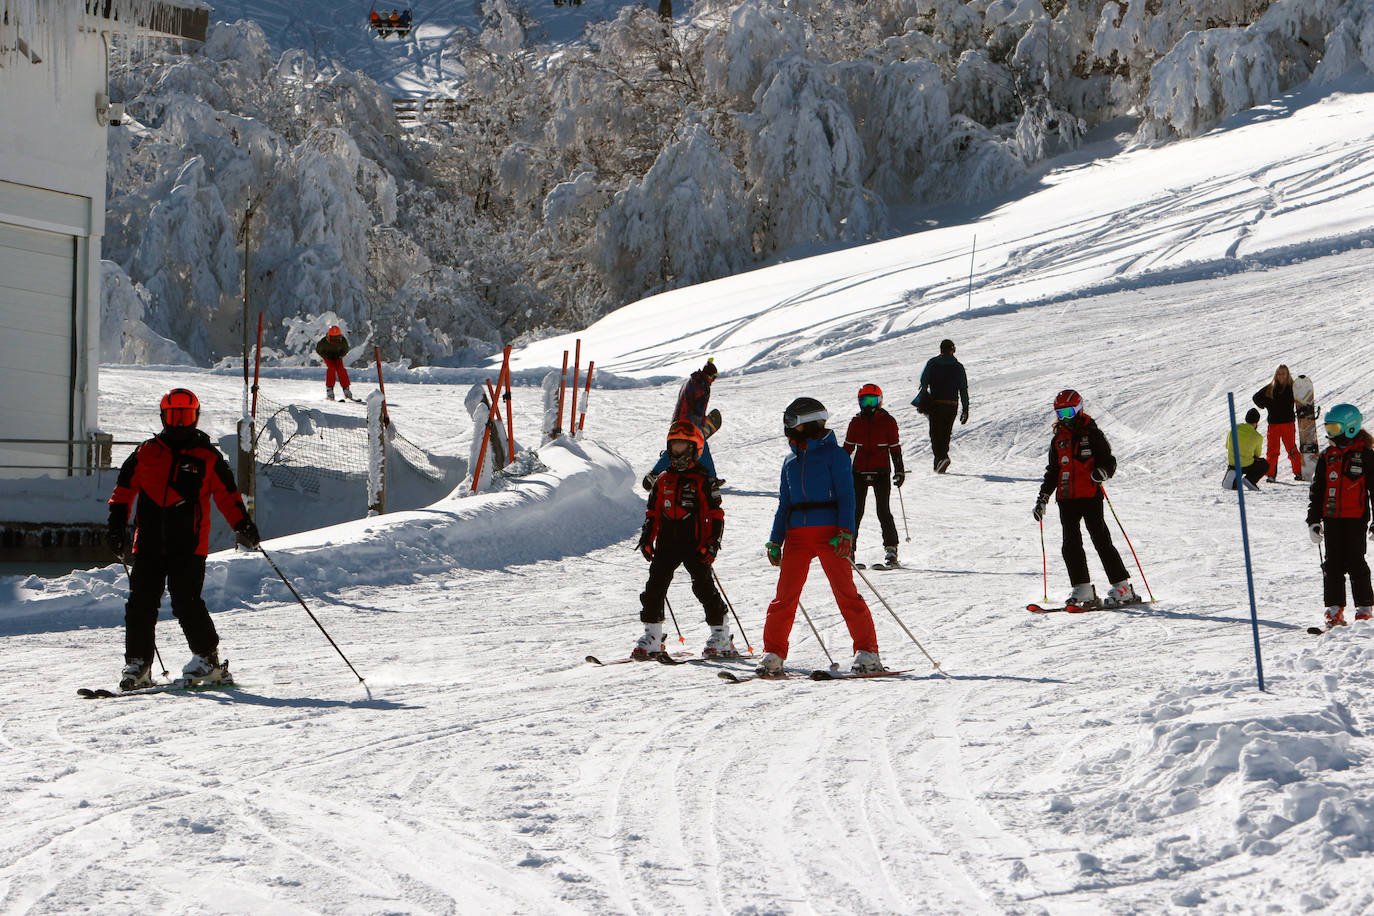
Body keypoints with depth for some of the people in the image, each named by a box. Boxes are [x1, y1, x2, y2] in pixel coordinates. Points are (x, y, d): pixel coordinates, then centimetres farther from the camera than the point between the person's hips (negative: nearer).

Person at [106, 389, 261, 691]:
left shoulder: (208, 457, 7)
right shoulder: (145, 453, 12)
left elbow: (227, 495, 8)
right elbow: (124, 489, 16)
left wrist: (242, 525, -4)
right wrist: (116, 524, 7)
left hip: (189, 545, -3)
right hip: (148, 544, 3)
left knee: (185, 602, -12)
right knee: (140, 604, -1)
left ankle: (208, 658, 2)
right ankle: (137, 663, 10)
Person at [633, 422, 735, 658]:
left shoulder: (703, 480, 0)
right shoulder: (662, 480, 14)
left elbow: (716, 514, -1)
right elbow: (652, 513, 20)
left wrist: (712, 542, -11)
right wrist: (647, 537, 8)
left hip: (695, 544, -5)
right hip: (667, 544, 5)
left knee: (704, 587, -7)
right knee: (654, 587, -2)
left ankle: (721, 638, 1)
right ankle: (651, 638, 5)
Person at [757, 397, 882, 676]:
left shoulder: (833, 453, 2)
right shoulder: (790, 460, 19)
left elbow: (846, 495, -4)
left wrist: (845, 532, -15)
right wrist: (775, 540, 14)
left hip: (829, 532, -5)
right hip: (797, 534, 5)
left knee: (846, 592, -8)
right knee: (785, 595, -2)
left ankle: (867, 652, -4)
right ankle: (773, 655, 4)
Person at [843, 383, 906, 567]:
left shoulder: (888, 421, 1)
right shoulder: (856, 422, 8)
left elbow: (895, 448, 5)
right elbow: (848, 447, 15)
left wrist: (899, 470, 1)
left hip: (881, 472, -2)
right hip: (859, 472, 2)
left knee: (883, 512, -7)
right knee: (856, 512, 1)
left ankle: (891, 551, -2)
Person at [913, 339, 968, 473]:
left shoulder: (933, 363, 2)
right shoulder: (958, 366, 6)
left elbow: (924, 383, -5)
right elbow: (963, 389, 5)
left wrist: (922, 402, -3)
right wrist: (965, 409, 8)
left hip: (935, 403, -2)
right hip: (952, 405, 2)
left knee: (936, 433, -1)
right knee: (945, 433, 13)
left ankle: (942, 457, -25)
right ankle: (939, 465, 13)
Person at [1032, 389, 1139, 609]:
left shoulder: (1092, 434, 1)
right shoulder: (1058, 440, 15)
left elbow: (1109, 461, -1)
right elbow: (1052, 471, 22)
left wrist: (1102, 472, -24)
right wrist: (1043, 497, 13)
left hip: (1090, 495, -5)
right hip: (1066, 499, 5)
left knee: (1101, 540, -8)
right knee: (1071, 545, -3)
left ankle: (1123, 588, -4)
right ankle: (1083, 591, 2)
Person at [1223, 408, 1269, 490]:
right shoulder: (1258, 437, -11)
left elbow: (1227, 446, 14)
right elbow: (1257, 454, 5)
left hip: (1232, 464, 5)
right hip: (1247, 466, -5)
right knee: (1265, 464, 26)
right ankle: (1250, 479, 2)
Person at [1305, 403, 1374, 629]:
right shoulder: (1327, 456, 11)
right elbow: (1317, 490, 14)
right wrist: (1313, 520, 8)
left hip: (1356, 517, -4)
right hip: (1331, 517, 4)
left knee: (1355, 562, -3)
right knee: (1333, 564, 4)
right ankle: (1334, 609, 10)